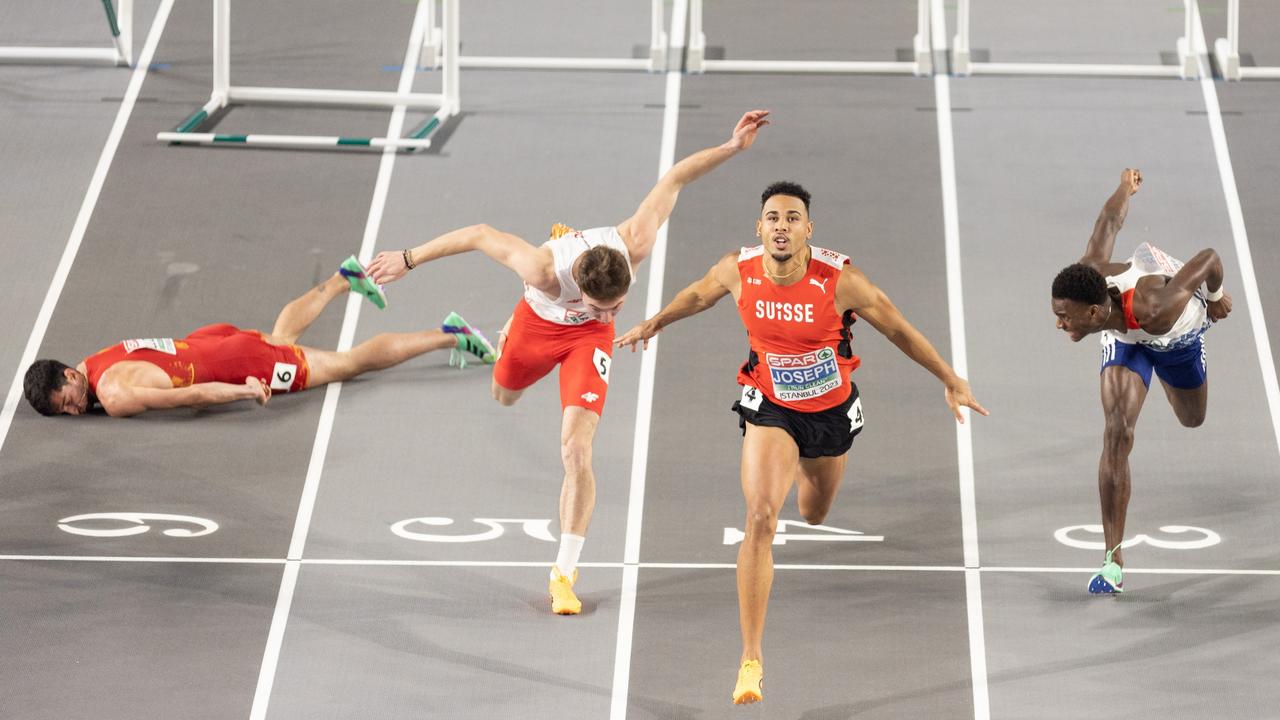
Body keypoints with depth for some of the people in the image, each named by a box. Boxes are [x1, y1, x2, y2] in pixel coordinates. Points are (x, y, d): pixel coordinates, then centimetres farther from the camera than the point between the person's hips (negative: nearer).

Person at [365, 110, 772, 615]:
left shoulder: (634, 246, -41)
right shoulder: (544, 269, -45)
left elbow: (674, 179, -27)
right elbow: (481, 235, -29)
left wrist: (732, 148, -26)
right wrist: (408, 259, -20)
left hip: (587, 339, 0)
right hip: (538, 322, 0)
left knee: (576, 452, -14)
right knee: (504, 397, 31)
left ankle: (564, 574, -7)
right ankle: (508, 337, 67)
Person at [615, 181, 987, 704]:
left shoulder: (839, 280, -27)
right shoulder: (738, 271, -20)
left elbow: (898, 329, -12)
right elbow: (700, 294, 5)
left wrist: (950, 381, -6)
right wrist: (655, 323, 15)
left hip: (831, 410, 1)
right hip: (769, 408, -1)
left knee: (814, 515, 25)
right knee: (760, 519, -21)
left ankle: (805, 469, 67)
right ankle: (751, 658, -18)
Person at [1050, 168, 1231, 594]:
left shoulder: (1154, 309, -51)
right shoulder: (1090, 272, -39)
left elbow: (1209, 258, -37)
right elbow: (1110, 222, -20)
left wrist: (1215, 298, -15)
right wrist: (1126, 187, 2)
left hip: (1178, 333, -1)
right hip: (1124, 338, 1)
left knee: (1192, 419, 28)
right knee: (1118, 434, -18)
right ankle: (1113, 559, -13)